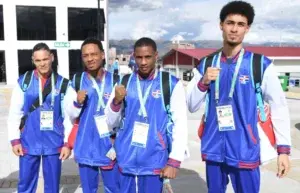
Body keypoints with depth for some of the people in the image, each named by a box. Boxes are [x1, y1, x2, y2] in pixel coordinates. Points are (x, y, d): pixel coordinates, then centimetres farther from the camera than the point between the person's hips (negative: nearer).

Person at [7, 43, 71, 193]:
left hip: (54, 143, 0)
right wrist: (15, 140, -3)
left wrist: (68, 143, -2)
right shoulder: (23, 82, -1)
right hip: (29, 142, 1)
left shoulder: (63, 84, -2)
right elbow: (14, 113, 2)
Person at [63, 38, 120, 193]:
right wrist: (77, 103, -16)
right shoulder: (76, 81, 0)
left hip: (110, 145, -1)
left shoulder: (115, 81, -4)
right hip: (86, 147, 1)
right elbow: (71, 116, 3)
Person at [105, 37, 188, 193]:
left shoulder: (172, 84, -3)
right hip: (126, 160, 3)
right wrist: (116, 102, -12)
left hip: (154, 161, -2)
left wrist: (174, 161, -7)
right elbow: (111, 123, 7)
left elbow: (180, 125, -3)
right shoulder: (124, 83, 5)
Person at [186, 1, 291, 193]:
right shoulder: (206, 64, 4)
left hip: (245, 150, -3)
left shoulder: (261, 64, -5)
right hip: (214, 149, 3)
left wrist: (284, 148, -5)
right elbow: (192, 106, 5)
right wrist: (203, 82, -13)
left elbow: (279, 106, -2)